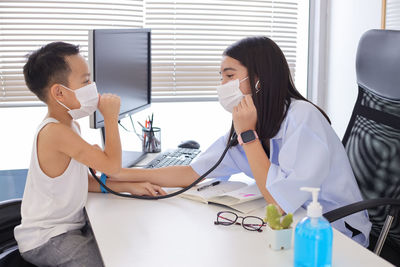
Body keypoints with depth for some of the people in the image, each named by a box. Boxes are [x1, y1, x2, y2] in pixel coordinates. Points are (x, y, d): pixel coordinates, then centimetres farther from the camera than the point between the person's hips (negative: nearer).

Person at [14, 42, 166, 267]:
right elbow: (112, 165, -27)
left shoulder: (72, 127, 7)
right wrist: (111, 116, -17)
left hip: (70, 225, 9)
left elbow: (84, 180, 11)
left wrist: (130, 187, 1)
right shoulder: (55, 132, -26)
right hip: (46, 240, -9)